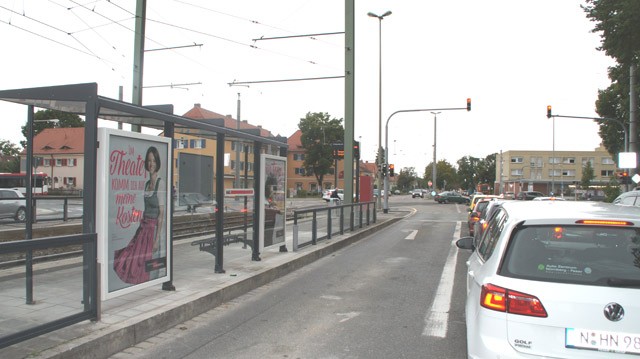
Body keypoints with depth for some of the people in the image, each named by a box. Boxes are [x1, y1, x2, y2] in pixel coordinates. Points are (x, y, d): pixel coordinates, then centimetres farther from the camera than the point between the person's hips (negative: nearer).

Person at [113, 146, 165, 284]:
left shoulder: (160, 183, -11)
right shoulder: (147, 184, 11)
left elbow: (161, 213, -15)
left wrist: (157, 238, -17)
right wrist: (141, 225, 15)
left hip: (154, 228, -7)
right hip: (143, 227, 7)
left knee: (151, 267, 1)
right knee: (134, 259, 10)